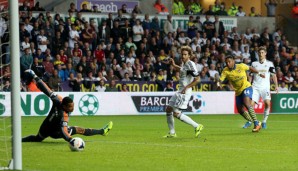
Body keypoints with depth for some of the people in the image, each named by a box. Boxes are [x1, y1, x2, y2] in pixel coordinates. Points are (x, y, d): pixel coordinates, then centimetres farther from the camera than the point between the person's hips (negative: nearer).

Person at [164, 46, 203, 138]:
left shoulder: (190, 64, -16)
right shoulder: (184, 63, 11)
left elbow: (197, 79, -23)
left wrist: (186, 87, -22)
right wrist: (174, 65, 21)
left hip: (185, 92, -10)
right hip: (180, 91, 10)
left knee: (176, 113, -14)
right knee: (168, 109, 12)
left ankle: (197, 126, -6)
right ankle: (172, 133, 21)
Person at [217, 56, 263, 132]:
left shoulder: (241, 66, -12)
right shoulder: (225, 71, -8)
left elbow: (250, 68, 6)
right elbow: (220, 80, -16)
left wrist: (259, 74, 17)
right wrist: (219, 84, -39)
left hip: (246, 87, -5)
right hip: (238, 91, 5)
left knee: (247, 104, -29)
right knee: (240, 111, 7)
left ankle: (257, 124, -29)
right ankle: (256, 123, 24)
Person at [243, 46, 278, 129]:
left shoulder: (269, 63, 7)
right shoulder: (254, 64, 12)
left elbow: (274, 75, 7)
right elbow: (251, 76, 19)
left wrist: (276, 86, -3)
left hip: (265, 87, -2)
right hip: (255, 87, 2)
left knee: (267, 103, -20)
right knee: (251, 103, -10)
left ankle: (264, 122, -6)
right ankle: (249, 121, 7)